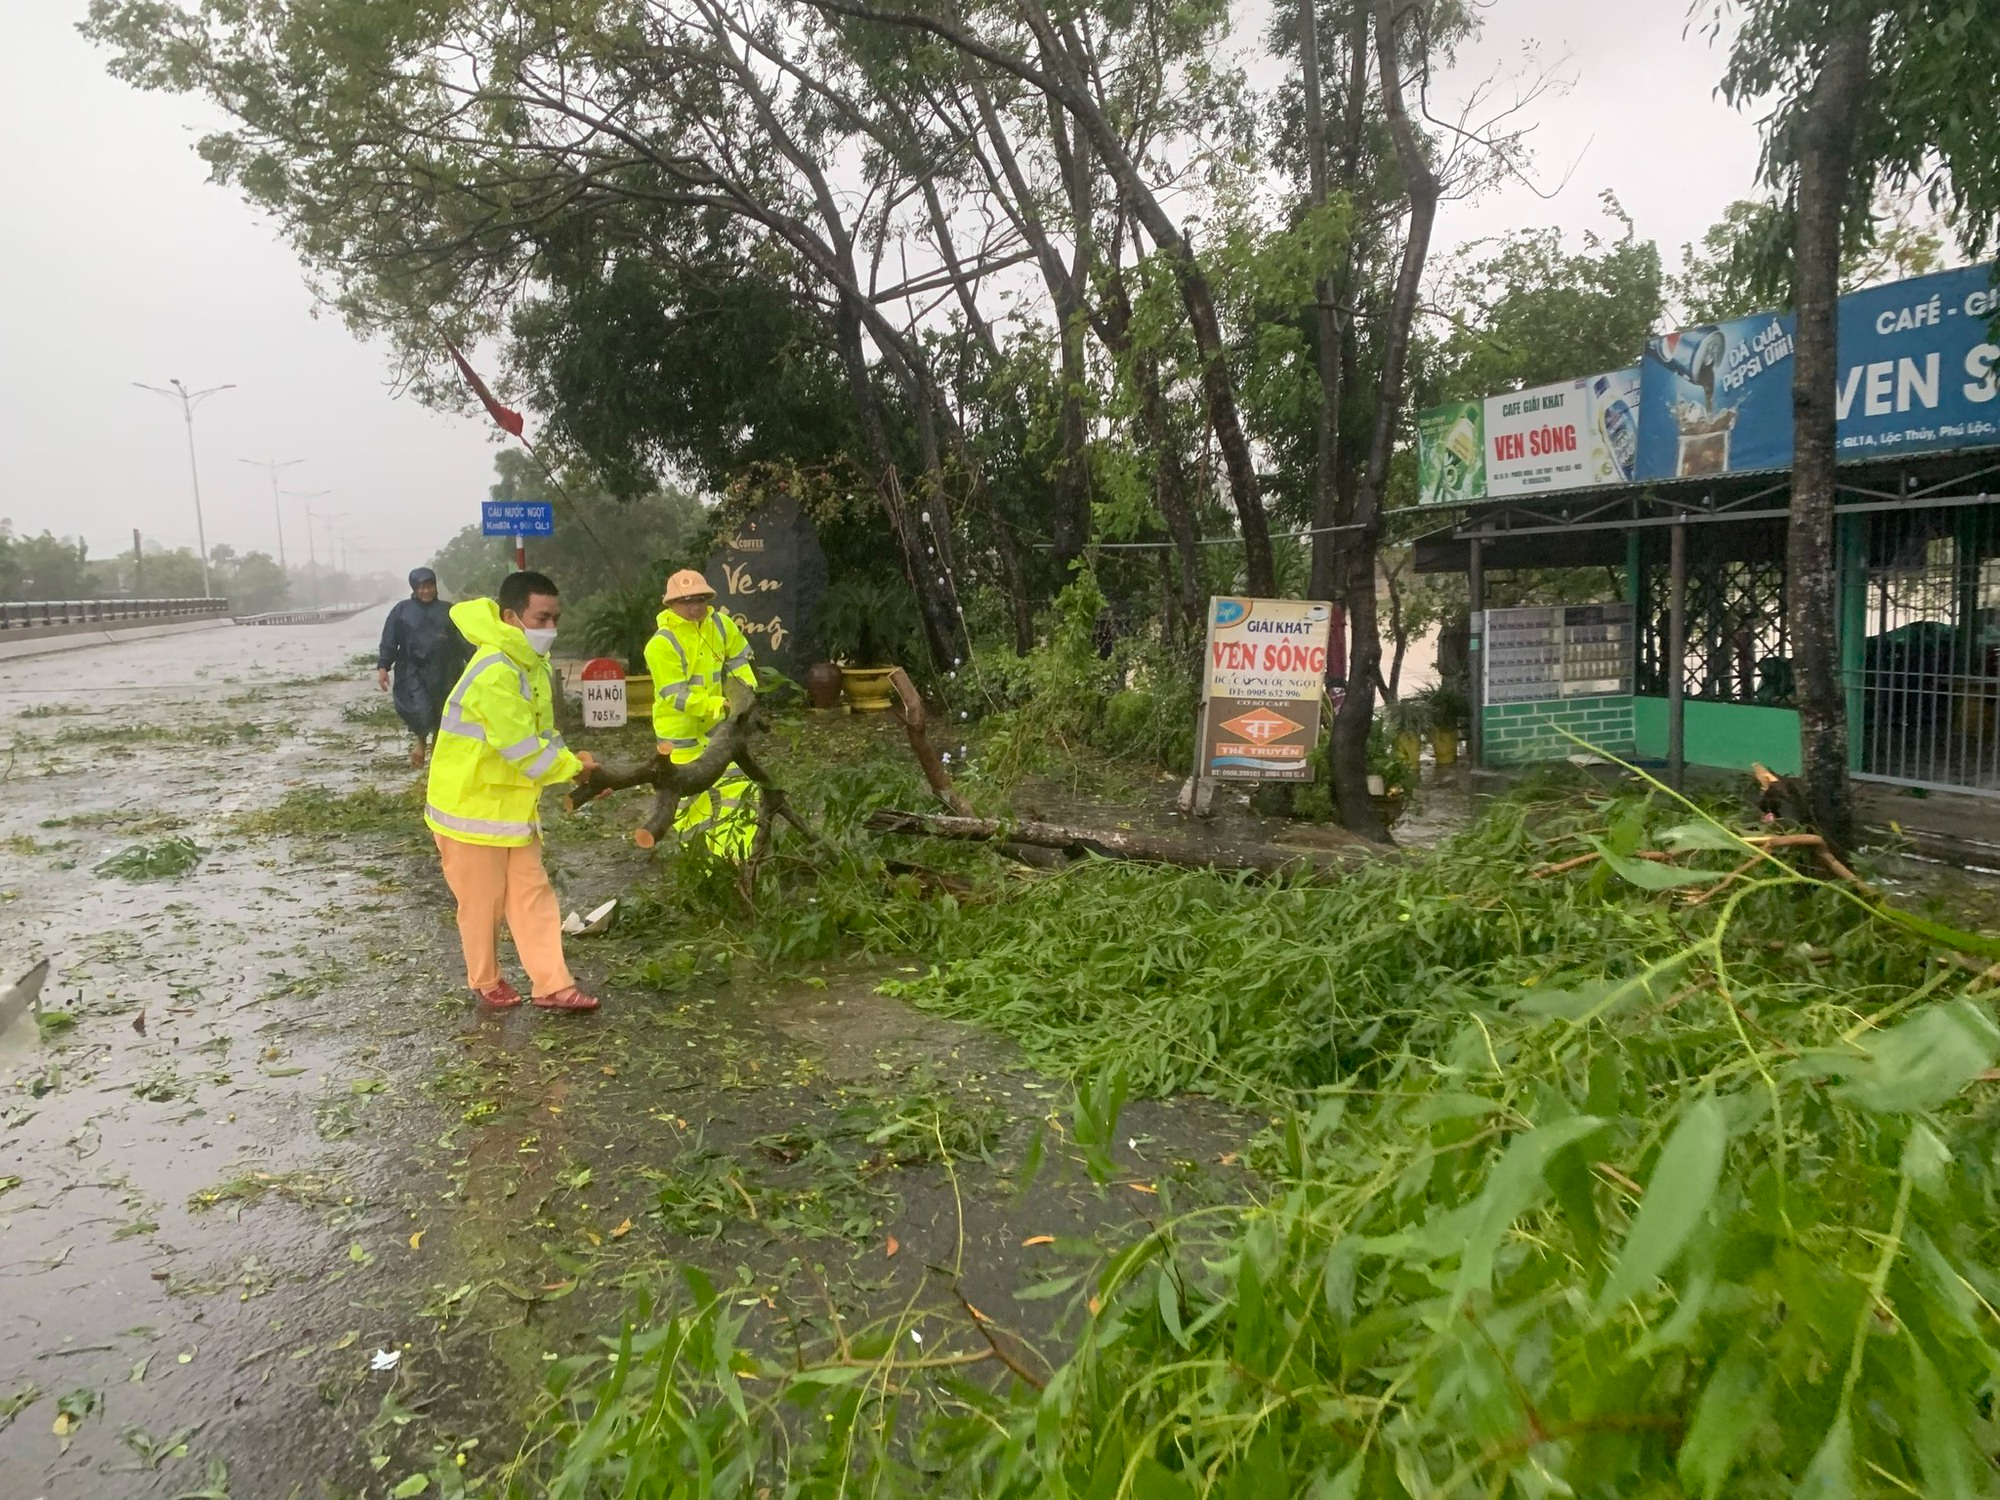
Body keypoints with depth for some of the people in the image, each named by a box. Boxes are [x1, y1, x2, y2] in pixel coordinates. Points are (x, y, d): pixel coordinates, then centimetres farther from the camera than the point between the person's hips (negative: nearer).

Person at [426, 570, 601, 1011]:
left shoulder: (531, 665, 4)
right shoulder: (495, 674, -28)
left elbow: (543, 733, 10)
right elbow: (525, 750, -27)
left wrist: (574, 766, -6)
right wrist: (575, 768, -13)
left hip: (513, 805, 9)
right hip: (472, 807, -9)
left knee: (532, 893, 7)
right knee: (483, 901, 7)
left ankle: (552, 986, 11)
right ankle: (485, 982, 27)